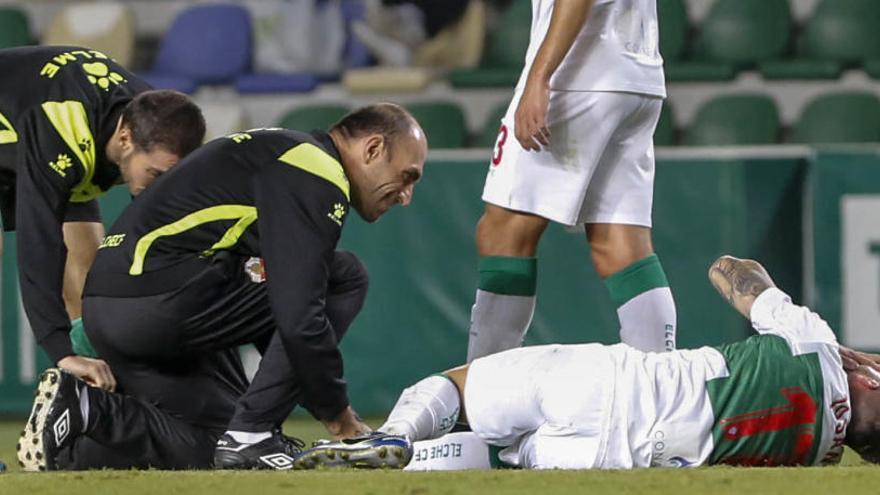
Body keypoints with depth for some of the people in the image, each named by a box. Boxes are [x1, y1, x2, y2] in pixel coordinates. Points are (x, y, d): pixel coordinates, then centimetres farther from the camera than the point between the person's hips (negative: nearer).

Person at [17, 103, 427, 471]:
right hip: (159, 296, -10)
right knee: (343, 278, -3)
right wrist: (339, 415, -6)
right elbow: (297, 318, -18)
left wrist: (334, 411, 21)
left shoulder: (287, 154, 24)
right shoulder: (319, 177, -9)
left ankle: (83, 410, 2)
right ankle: (249, 436, -6)